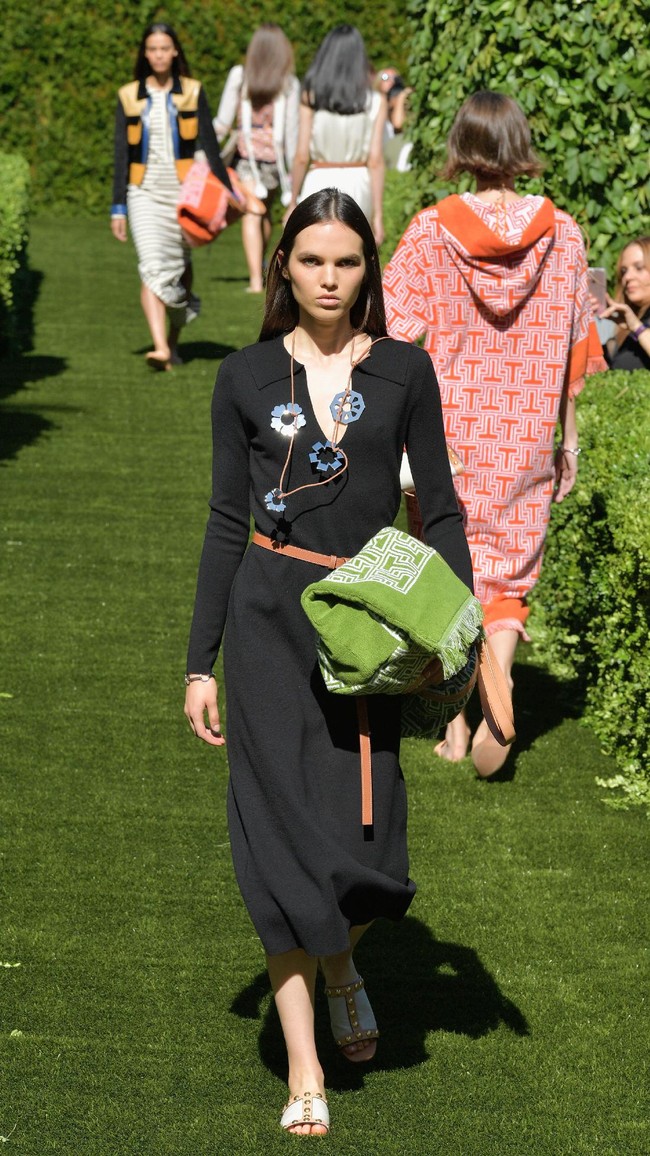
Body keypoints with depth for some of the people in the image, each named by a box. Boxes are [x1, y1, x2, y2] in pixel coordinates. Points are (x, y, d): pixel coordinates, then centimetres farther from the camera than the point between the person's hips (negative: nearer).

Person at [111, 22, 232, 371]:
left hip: (183, 191, 1)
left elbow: (209, 145, 4)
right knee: (152, 267, -16)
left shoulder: (192, 92, 3)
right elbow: (121, 155, 6)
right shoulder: (129, 96, 4)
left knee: (180, 266, 10)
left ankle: (173, 342, 26)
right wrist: (118, 207, 3)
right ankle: (159, 347, -26)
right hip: (145, 191, -1)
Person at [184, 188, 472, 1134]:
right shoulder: (247, 377, 3)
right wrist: (200, 662, 4)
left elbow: (439, 511, 8)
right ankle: (303, 1065, 4)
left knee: (364, 839, -3)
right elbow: (226, 521, 6)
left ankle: (339, 959, 34)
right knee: (285, 829, -6)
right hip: (270, 614, -1)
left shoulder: (403, 371, 4)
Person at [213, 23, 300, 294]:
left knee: (251, 215, -3)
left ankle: (256, 279, -13)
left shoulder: (239, 76, -4)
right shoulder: (288, 84, -4)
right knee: (265, 210, 21)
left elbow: (223, 122, -2)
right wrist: (294, 170, 3)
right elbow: (291, 130, -3)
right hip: (274, 155, 1)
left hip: (245, 151, -1)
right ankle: (260, 264, 36)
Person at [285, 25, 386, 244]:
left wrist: (292, 203, 7)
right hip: (357, 183, 2)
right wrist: (378, 214, -1)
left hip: (319, 184, -2)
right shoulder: (375, 101, -3)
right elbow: (375, 161, -5)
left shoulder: (311, 98, -5)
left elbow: (301, 157, -4)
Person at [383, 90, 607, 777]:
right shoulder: (561, 234, -4)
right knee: (509, 566, 12)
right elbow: (571, 350, 2)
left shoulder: (431, 231, -9)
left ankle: (455, 724, 18)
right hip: (527, 435, 1)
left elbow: (397, 336, -10)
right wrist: (568, 438, 11)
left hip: (449, 426, -1)